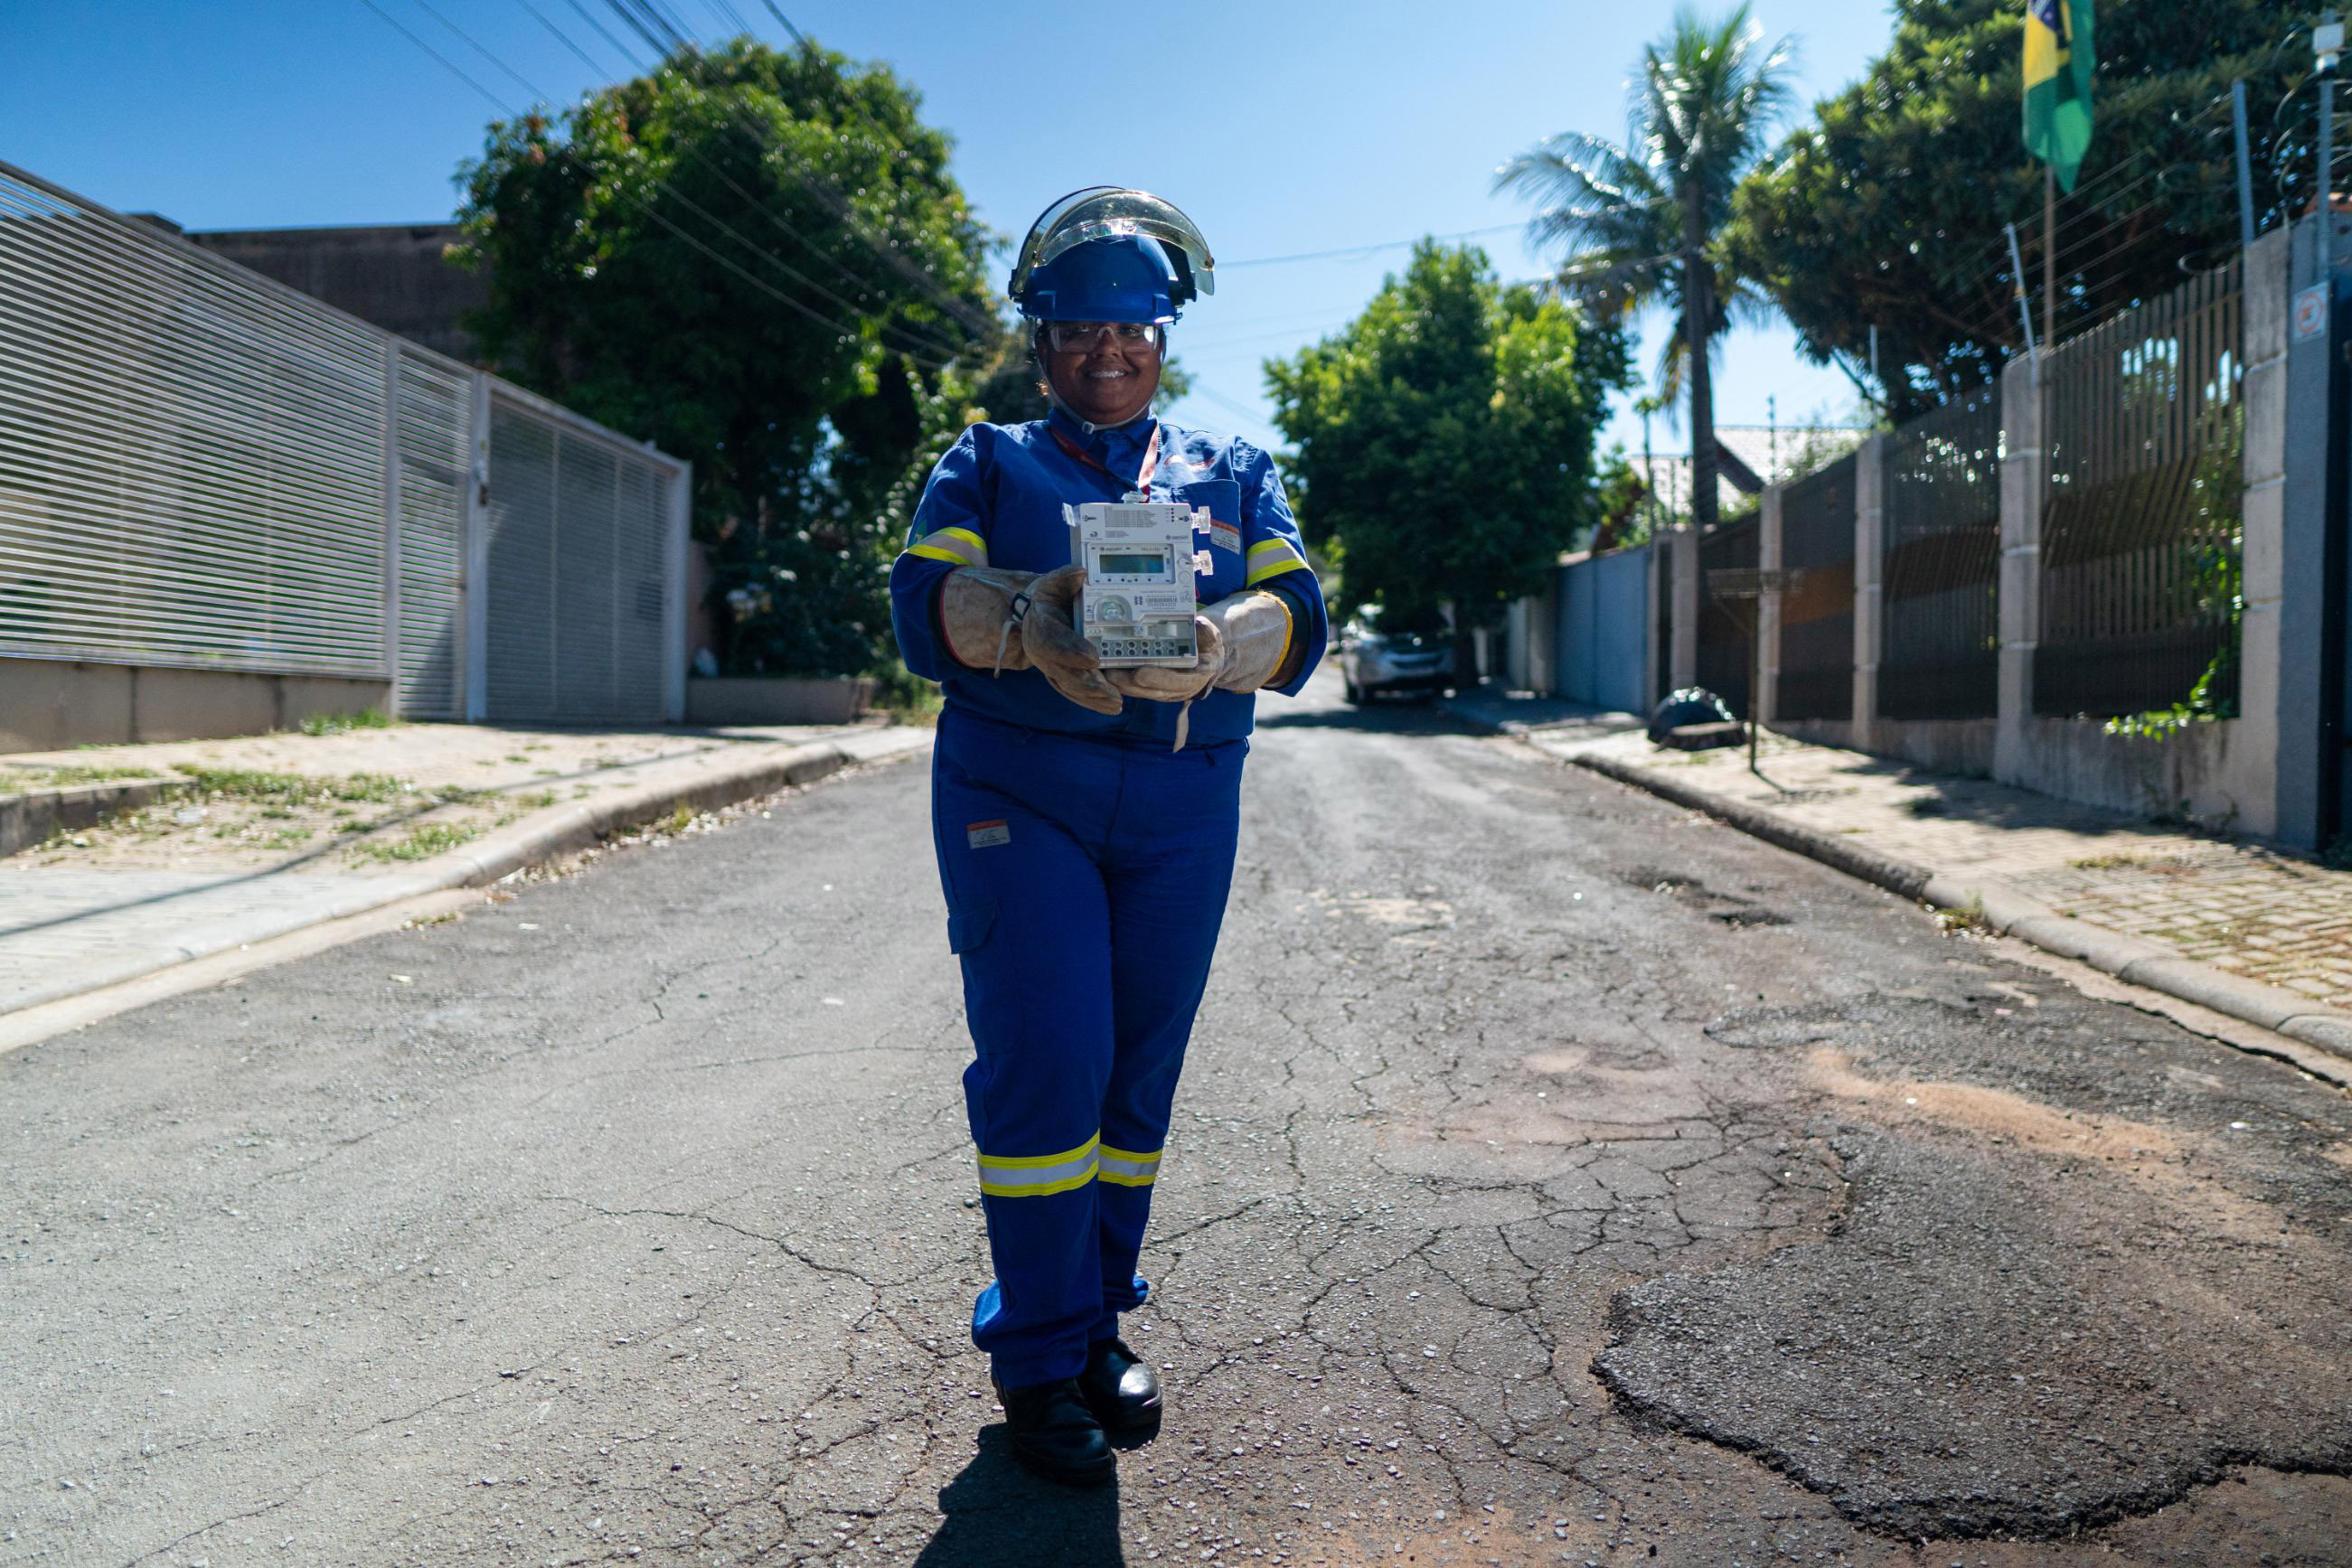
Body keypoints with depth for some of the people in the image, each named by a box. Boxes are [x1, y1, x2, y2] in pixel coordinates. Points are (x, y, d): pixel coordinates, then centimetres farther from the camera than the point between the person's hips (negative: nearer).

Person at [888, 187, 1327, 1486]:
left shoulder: (1232, 473, 17)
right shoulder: (988, 464, 13)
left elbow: (1296, 613, 0)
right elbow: (922, 600, -5)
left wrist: (1209, 647, -24)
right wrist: (1024, 621, -28)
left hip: (1185, 803, 3)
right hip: (1016, 792, -2)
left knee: (1139, 1069, 7)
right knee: (1044, 1061, -10)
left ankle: (1100, 1324, 23)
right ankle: (1038, 1358, 5)